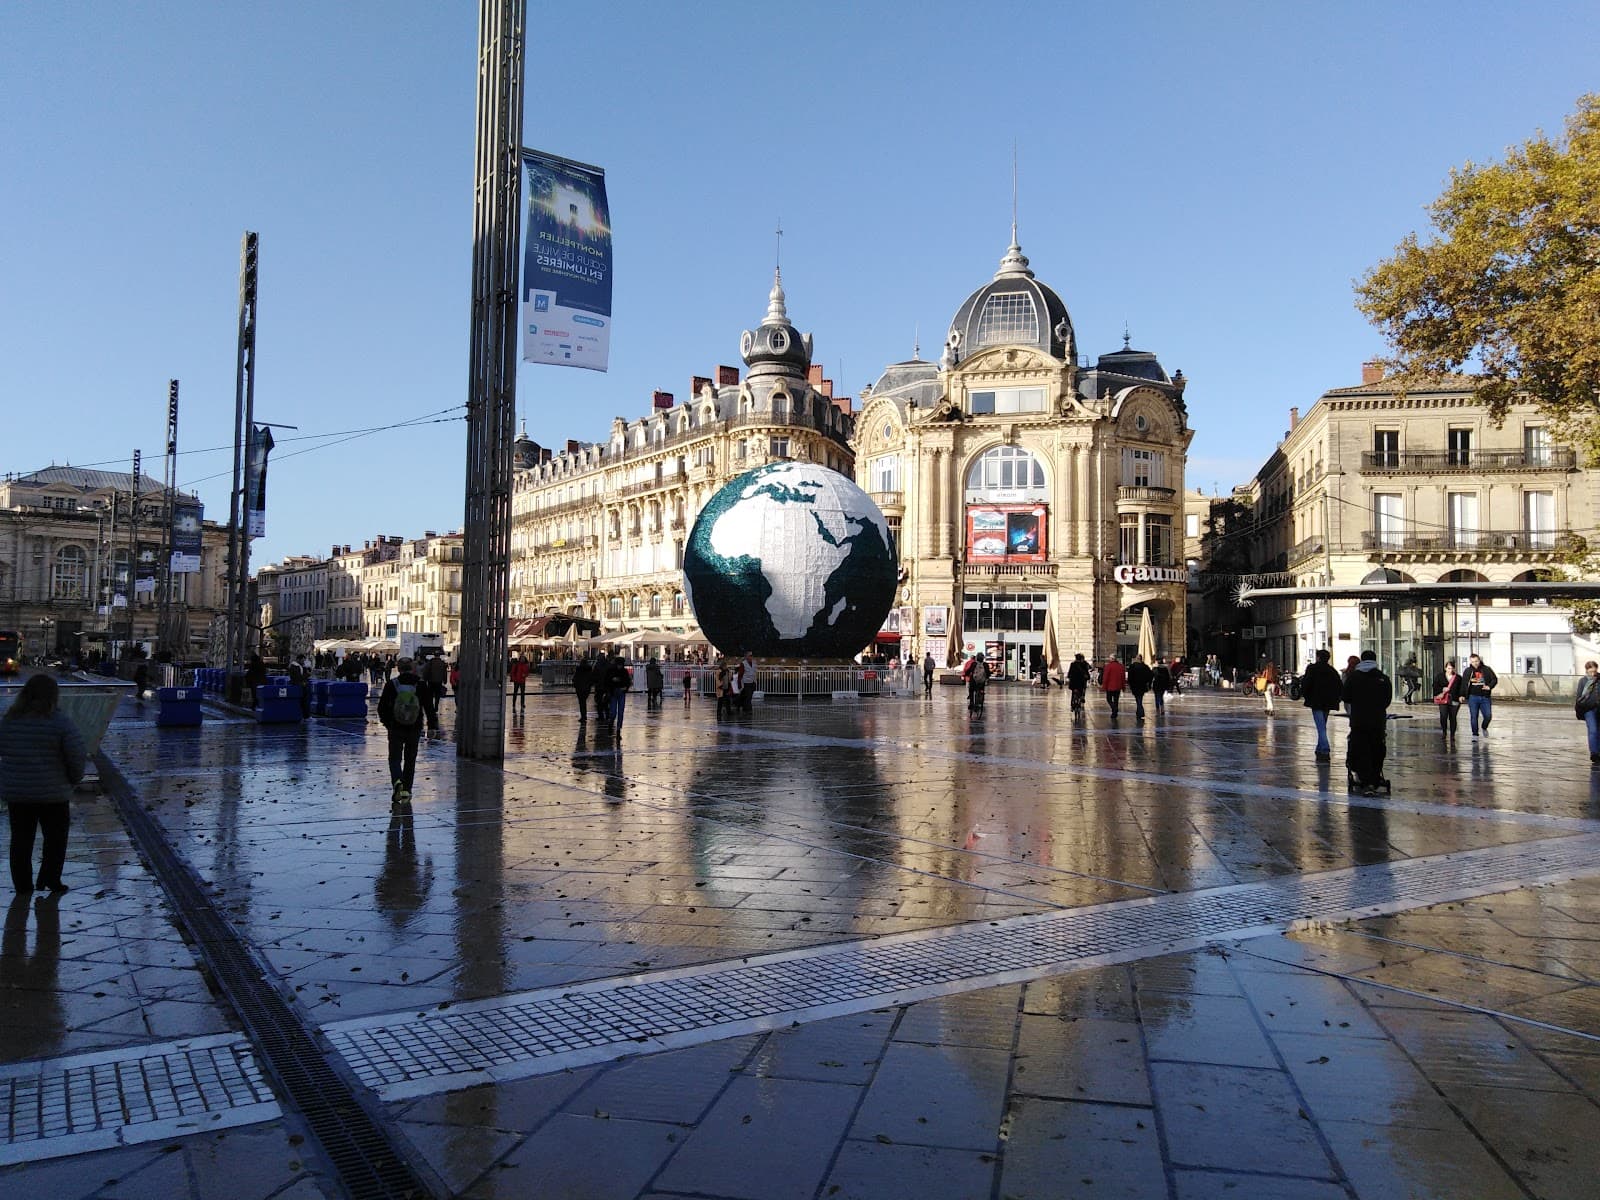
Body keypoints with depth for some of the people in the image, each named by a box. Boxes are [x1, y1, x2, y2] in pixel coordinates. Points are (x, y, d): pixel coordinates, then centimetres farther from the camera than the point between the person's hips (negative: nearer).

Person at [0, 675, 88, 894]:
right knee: (55, 838, 12)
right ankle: (49, 881, 10)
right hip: (52, 793, -4)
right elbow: (78, 755, -14)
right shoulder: (60, 721, -14)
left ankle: (22, 885, 20)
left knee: (21, 840, 15)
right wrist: (73, 779, 4)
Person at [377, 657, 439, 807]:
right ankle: (406, 790, 13)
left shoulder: (391, 684, -6)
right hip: (415, 729, 1)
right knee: (410, 760, 13)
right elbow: (429, 707, -2)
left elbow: (382, 706, 1)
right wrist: (432, 726, 6)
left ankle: (397, 781, -21)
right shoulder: (421, 685, -4)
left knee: (395, 758, 6)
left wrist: (387, 722, 18)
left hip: (395, 729, -1)